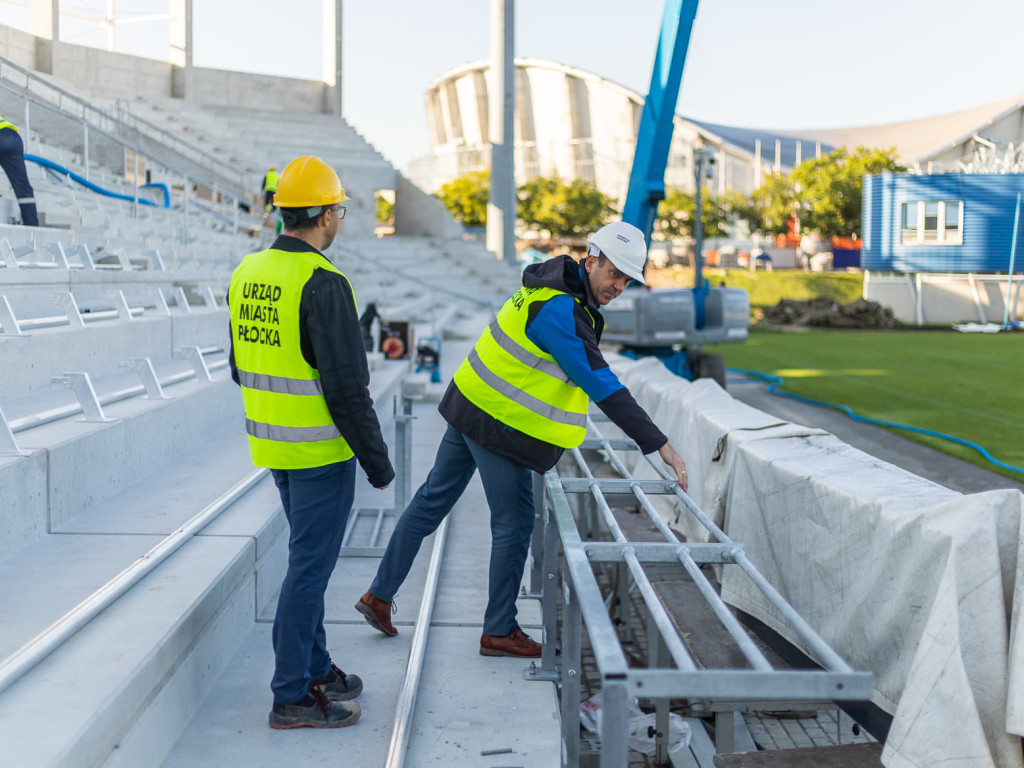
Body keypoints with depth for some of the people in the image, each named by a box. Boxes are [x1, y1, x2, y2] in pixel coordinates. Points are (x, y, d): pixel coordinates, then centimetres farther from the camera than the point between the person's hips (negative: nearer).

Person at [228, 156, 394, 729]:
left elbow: (241, 368, 16)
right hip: (321, 449, -8)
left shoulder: (248, 273, 7)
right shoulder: (323, 284, -20)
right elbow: (347, 387, -21)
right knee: (310, 565, 0)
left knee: (310, 557, 20)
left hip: (272, 443, 9)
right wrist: (378, 462, -13)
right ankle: (292, 696, 8)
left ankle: (315, 669, 32)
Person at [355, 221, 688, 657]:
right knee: (513, 524, 3)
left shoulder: (559, 283, 6)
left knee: (432, 500, 16)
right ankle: (499, 632, 16)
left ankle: (380, 595, 27)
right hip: (499, 424, -10)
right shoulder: (559, 311, -25)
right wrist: (660, 445, -31)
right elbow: (603, 387, -30)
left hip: (472, 404, 10)